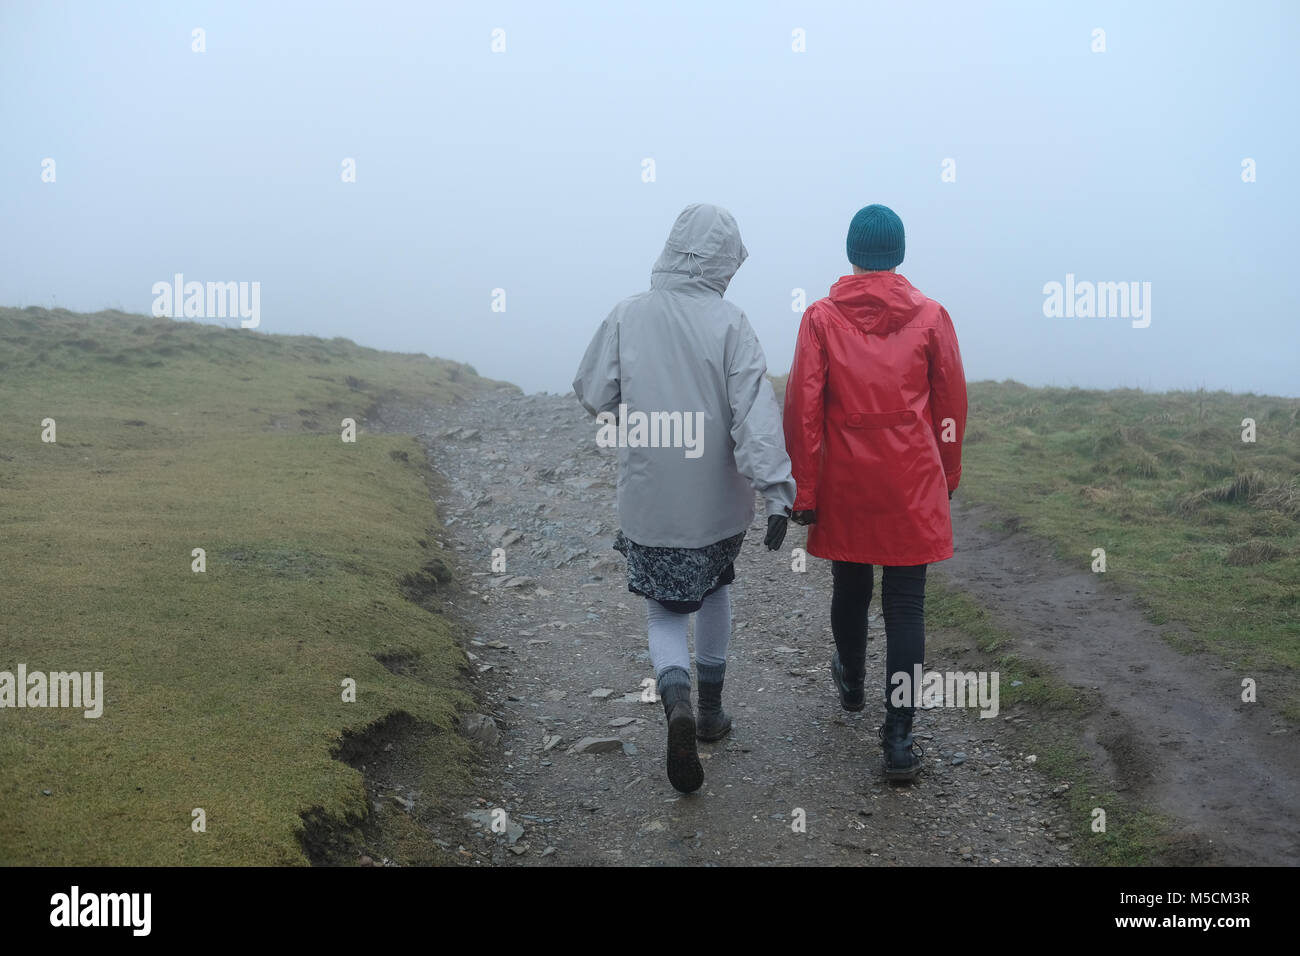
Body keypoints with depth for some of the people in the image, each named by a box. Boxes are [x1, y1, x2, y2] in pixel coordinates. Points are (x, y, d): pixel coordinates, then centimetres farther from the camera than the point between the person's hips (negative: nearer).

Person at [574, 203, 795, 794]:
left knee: (665, 614, 13)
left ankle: (677, 702, -14)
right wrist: (776, 491, -22)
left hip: (647, 502, 0)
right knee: (714, 591, 25)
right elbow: (755, 413, -19)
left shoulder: (627, 316, -6)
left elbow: (593, 396, -1)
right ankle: (710, 709, 34)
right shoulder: (729, 324, -11)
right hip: (717, 502, 0)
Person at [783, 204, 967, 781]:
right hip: (912, 487, 0)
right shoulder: (931, 317, -1)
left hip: (844, 485, 1)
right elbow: (951, 407, 4)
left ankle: (852, 686, 44)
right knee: (905, 607, 2)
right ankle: (899, 739, -1)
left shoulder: (821, 318, -3)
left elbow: (803, 409, -5)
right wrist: (946, 477, 17)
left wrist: (804, 490, 0)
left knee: (849, 589, 20)